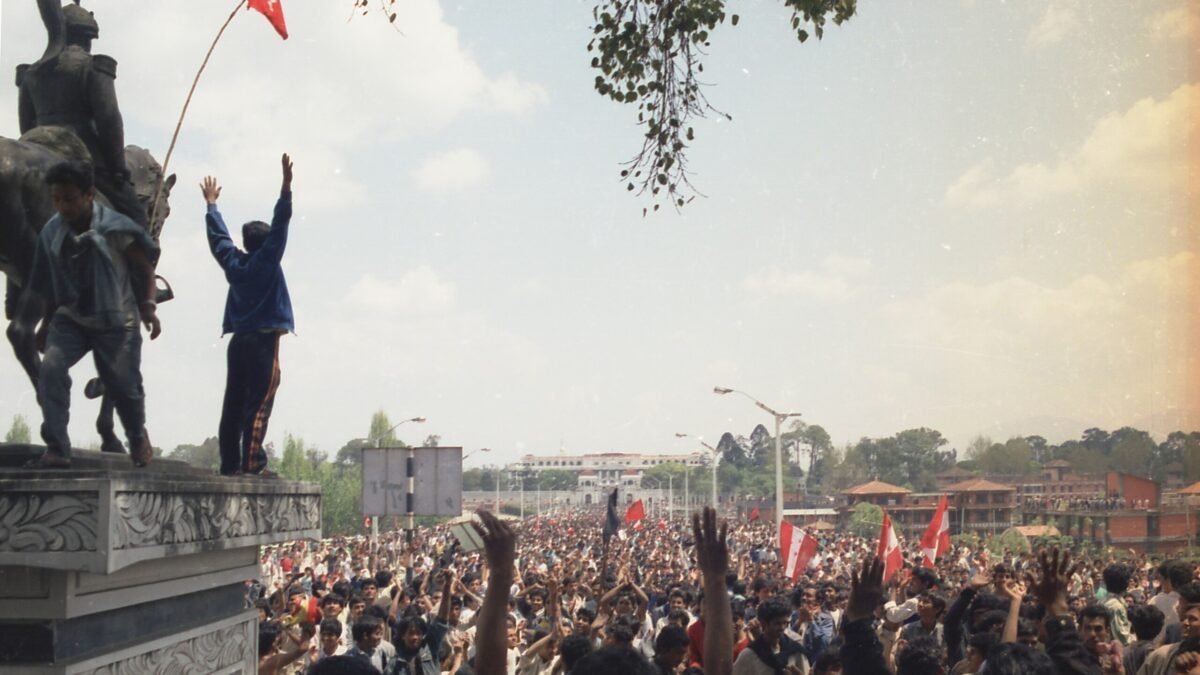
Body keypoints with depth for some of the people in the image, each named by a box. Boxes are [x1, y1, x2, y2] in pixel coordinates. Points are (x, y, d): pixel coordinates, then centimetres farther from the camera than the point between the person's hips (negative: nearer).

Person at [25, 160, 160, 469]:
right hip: (70, 318, 3)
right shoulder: (52, 232, -5)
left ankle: (138, 438, 35)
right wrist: (46, 324, 14)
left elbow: (145, 268, -5)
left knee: (123, 383, 3)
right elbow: (51, 284, 9)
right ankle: (56, 449, -17)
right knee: (50, 368, -20)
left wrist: (149, 307, -15)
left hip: (116, 321, -3)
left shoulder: (115, 227, -16)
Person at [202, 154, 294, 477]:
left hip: (239, 341, 6)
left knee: (233, 405, 5)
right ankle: (251, 465, -15)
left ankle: (230, 464, 4)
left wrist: (211, 204, 37)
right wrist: (286, 187, -16)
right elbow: (279, 226, -12)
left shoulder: (234, 263, 10)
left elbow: (218, 236, 24)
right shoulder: (266, 261, -4)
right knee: (259, 405, -9)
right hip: (264, 341, -6)